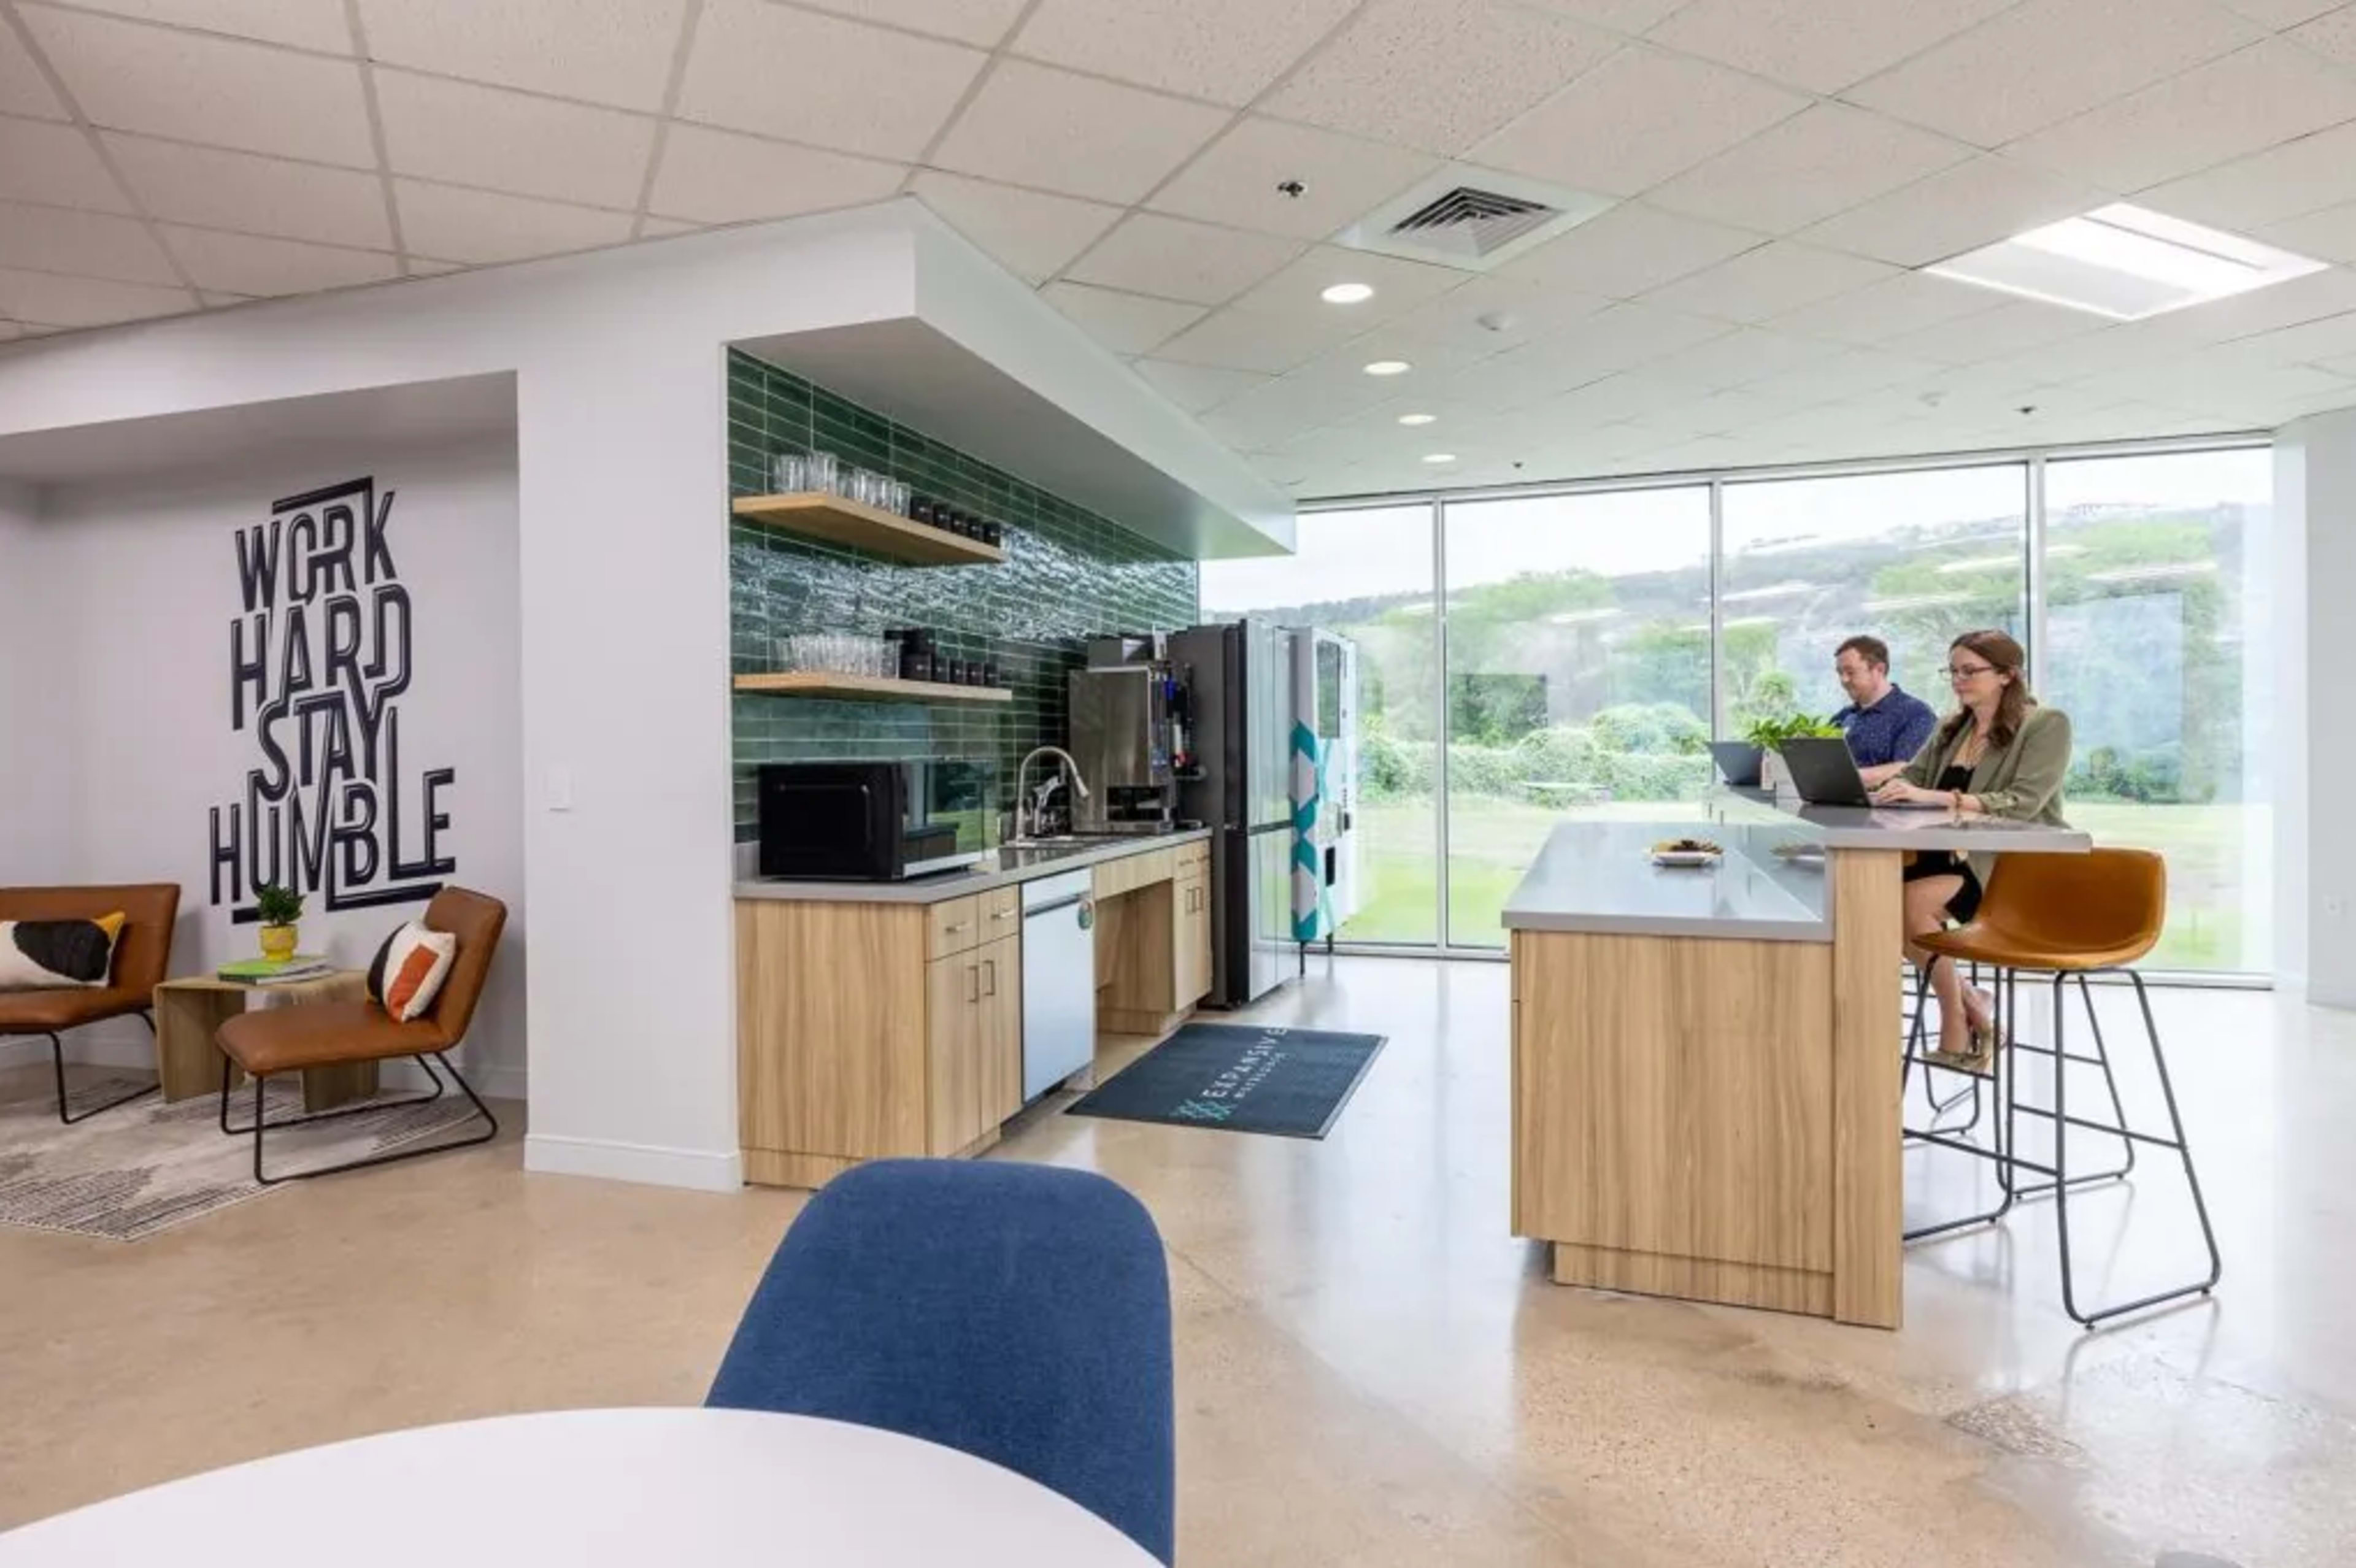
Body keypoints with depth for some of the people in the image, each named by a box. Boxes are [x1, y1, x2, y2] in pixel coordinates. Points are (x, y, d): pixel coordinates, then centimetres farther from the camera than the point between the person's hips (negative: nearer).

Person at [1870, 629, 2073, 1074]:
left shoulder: (2047, 724, -4)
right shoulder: (1952, 728, 16)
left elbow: (2022, 803, -18)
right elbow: (1912, 776, 9)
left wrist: (1937, 797, -32)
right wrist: (1884, 789, -16)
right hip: (1957, 854, 6)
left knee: (1910, 901, -30)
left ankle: (1957, 1015, -7)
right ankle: (1970, 1004, -5)